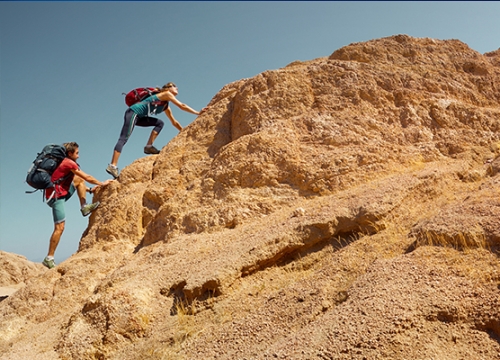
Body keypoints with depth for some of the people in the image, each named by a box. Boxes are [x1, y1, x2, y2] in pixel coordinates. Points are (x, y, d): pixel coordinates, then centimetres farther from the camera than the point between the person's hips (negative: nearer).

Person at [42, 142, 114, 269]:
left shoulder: (66, 163, 17)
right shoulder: (69, 163, -12)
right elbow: (88, 178, -7)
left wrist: (90, 190, 18)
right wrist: (102, 184, 4)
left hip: (61, 193, 9)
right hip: (56, 197, -9)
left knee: (79, 179, 13)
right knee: (59, 228, -11)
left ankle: (84, 207, 5)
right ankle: (49, 258, -5)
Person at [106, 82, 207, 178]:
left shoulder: (166, 107, 23)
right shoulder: (167, 94, 2)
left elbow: (174, 122, 30)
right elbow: (182, 106, -3)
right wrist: (198, 113, -1)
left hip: (139, 117, 9)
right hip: (133, 112, -9)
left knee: (160, 123, 9)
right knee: (124, 138, -17)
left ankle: (149, 146, -1)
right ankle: (113, 165, -24)